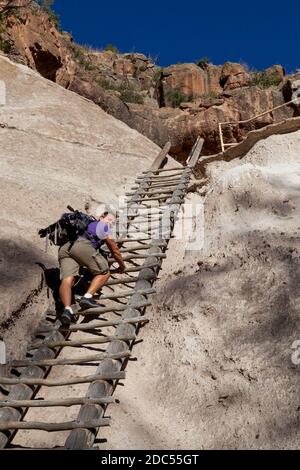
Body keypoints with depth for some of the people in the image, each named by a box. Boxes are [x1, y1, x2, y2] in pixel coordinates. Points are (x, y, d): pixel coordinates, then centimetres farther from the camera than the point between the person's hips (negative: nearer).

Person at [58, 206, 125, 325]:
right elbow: (114, 250, 24)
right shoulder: (102, 225, 23)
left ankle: (67, 308, -39)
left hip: (64, 248, 6)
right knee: (104, 272, 5)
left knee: (67, 279, -13)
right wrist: (122, 266, 38)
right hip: (81, 245, -6)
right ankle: (87, 297, -18)